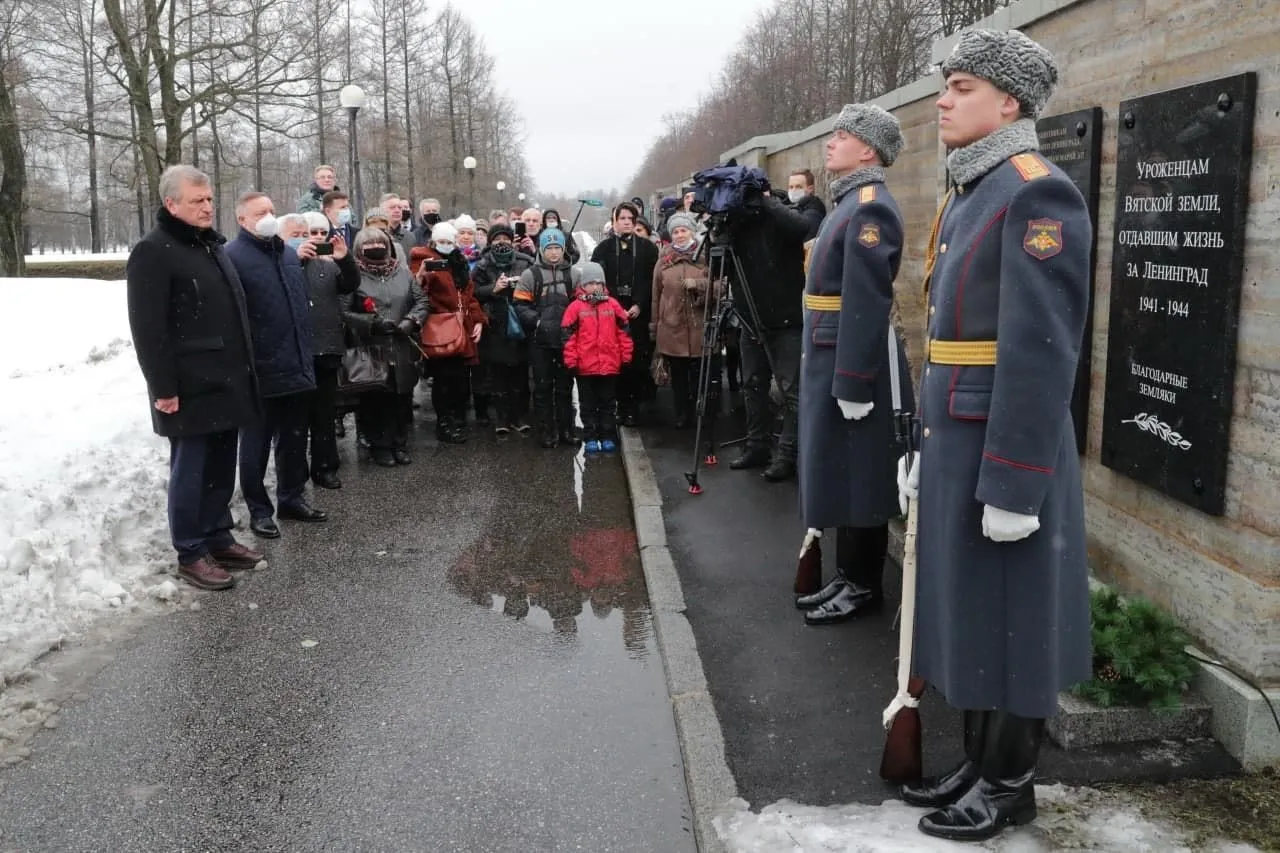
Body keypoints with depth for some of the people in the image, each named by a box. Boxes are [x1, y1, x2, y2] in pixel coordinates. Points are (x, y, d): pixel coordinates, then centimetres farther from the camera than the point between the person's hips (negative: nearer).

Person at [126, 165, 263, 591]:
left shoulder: (212, 245, 16)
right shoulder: (153, 252, -11)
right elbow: (148, 328, -17)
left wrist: (243, 370, 19)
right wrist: (164, 387, -20)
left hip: (224, 381, 8)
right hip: (191, 388, -8)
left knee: (221, 467, 14)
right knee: (192, 468, 0)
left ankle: (218, 538, 26)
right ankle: (190, 554, 9)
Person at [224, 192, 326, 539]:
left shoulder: (288, 254, 15)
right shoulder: (233, 257, -10)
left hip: (296, 367, 7)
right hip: (259, 370, -7)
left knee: (294, 440, 16)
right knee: (256, 444, 6)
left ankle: (292, 498, 29)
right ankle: (259, 510, 15)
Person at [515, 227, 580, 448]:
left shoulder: (573, 274, 7)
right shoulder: (530, 275, 1)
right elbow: (520, 305, -3)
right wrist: (538, 321, -15)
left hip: (566, 339, 2)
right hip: (540, 341, -1)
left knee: (565, 386, 8)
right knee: (543, 386, 3)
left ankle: (566, 429, 16)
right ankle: (548, 431, 11)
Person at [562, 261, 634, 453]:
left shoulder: (613, 305, 2)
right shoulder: (576, 307, -4)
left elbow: (623, 332, 6)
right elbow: (569, 336, -5)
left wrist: (626, 357, 4)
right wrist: (571, 362, -8)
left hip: (610, 365, 2)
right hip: (585, 367, -2)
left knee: (608, 403, 11)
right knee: (588, 405, 9)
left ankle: (608, 437, 19)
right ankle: (590, 438, 17)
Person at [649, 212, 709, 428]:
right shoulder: (664, 260, 10)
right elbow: (656, 295, 12)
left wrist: (698, 283, -16)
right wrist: (654, 327, 11)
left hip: (699, 329, -2)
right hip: (671, 329, 2)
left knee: (699, 375, 2)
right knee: (678, 376, 7)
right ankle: (682, 416, 16)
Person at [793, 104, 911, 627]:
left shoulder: (870, 208, -16)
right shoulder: (849, 203, 16)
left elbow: (867, 304, -23)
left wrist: (853, 383, -25)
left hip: (852, 363, -10)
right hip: (831, 358, 10)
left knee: (856, 478, 0)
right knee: (837, 476, 15)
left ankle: (864, 587, 13)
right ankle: (847, 577, 26)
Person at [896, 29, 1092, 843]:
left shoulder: (1038, 193, -16)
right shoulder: (966, 195, 14)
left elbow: (1040, 353, -21)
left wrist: (1012, 486, -21)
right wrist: (922, 446, 19)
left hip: (1004, 453, -9)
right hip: (956, 443, 9)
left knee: (1009, 620, 4)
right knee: (968, 611, 16)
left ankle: (1012, 784, 21)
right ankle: (979, 762, 31)